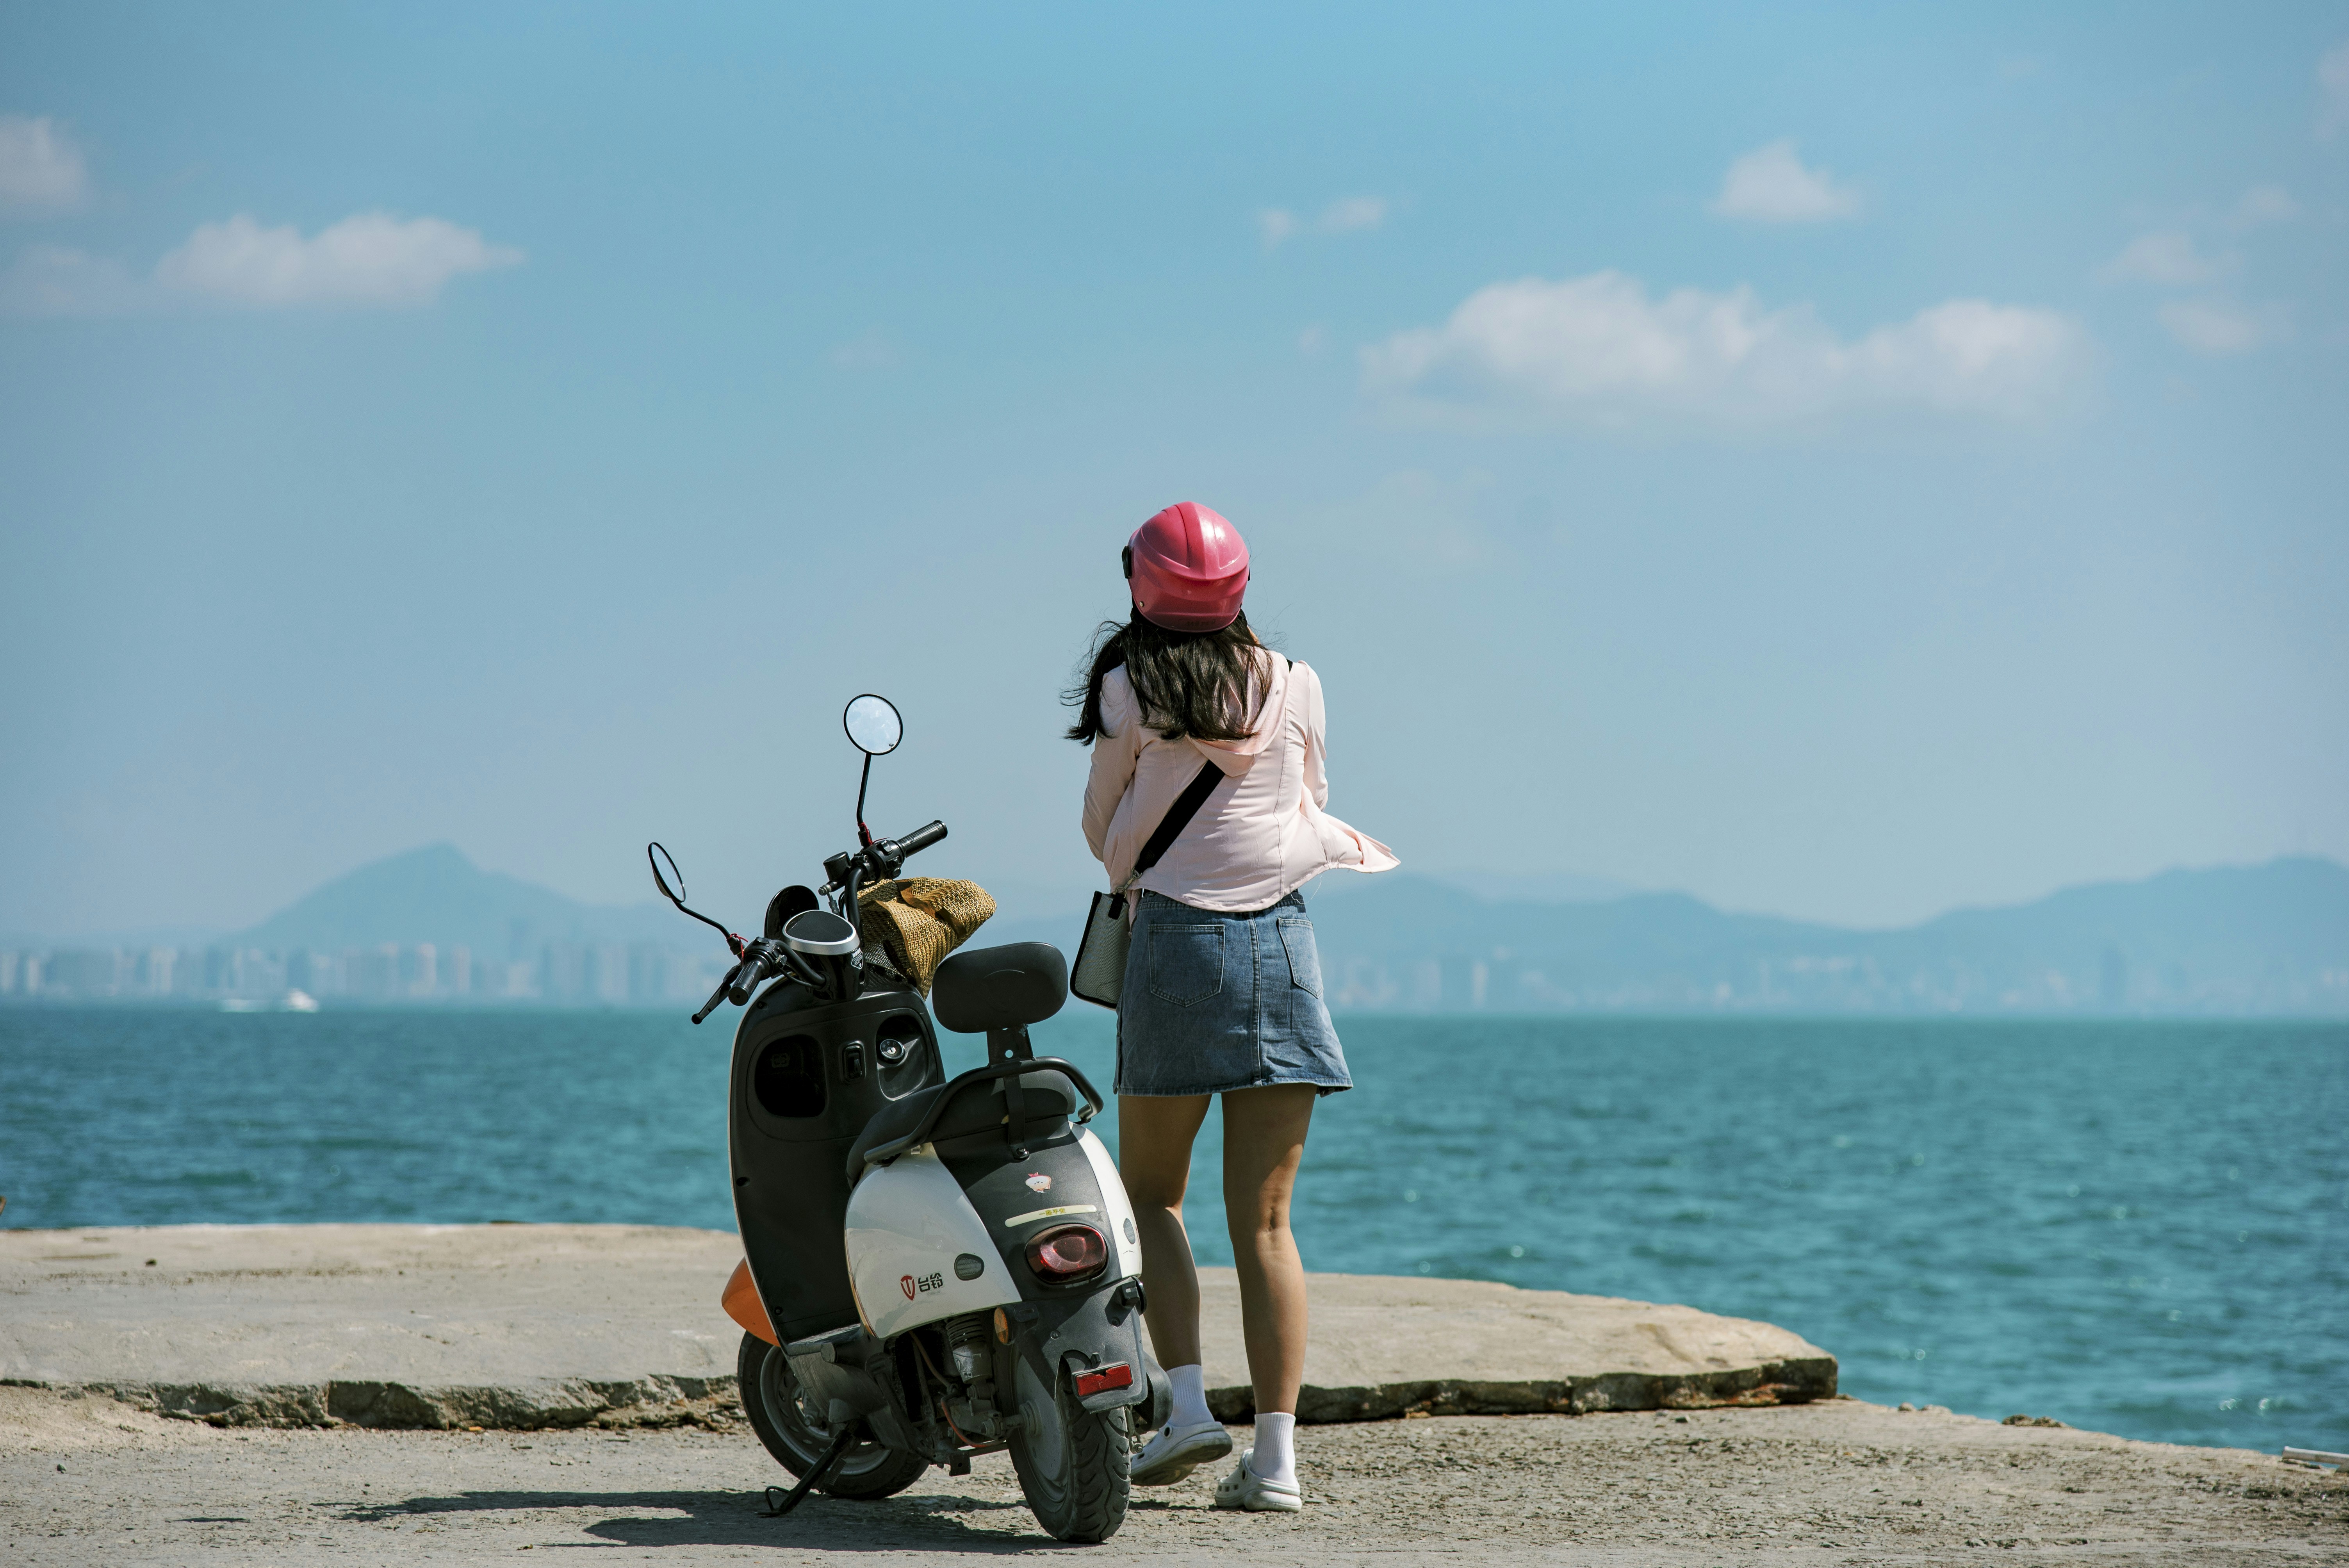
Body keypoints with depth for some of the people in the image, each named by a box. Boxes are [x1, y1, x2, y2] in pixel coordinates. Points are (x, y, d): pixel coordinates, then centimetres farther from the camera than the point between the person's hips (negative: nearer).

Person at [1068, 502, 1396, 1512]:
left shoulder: (1129, 688, -4)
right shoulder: (1293, 686, 5)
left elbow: (1103, 831, 5)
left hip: (1177, 938, -3)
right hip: (1283, 936, 3)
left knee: (1150, 1193, 14)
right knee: (1264, 1219, 3)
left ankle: (1187, 1402, -3)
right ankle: (1277, 1454, -3)